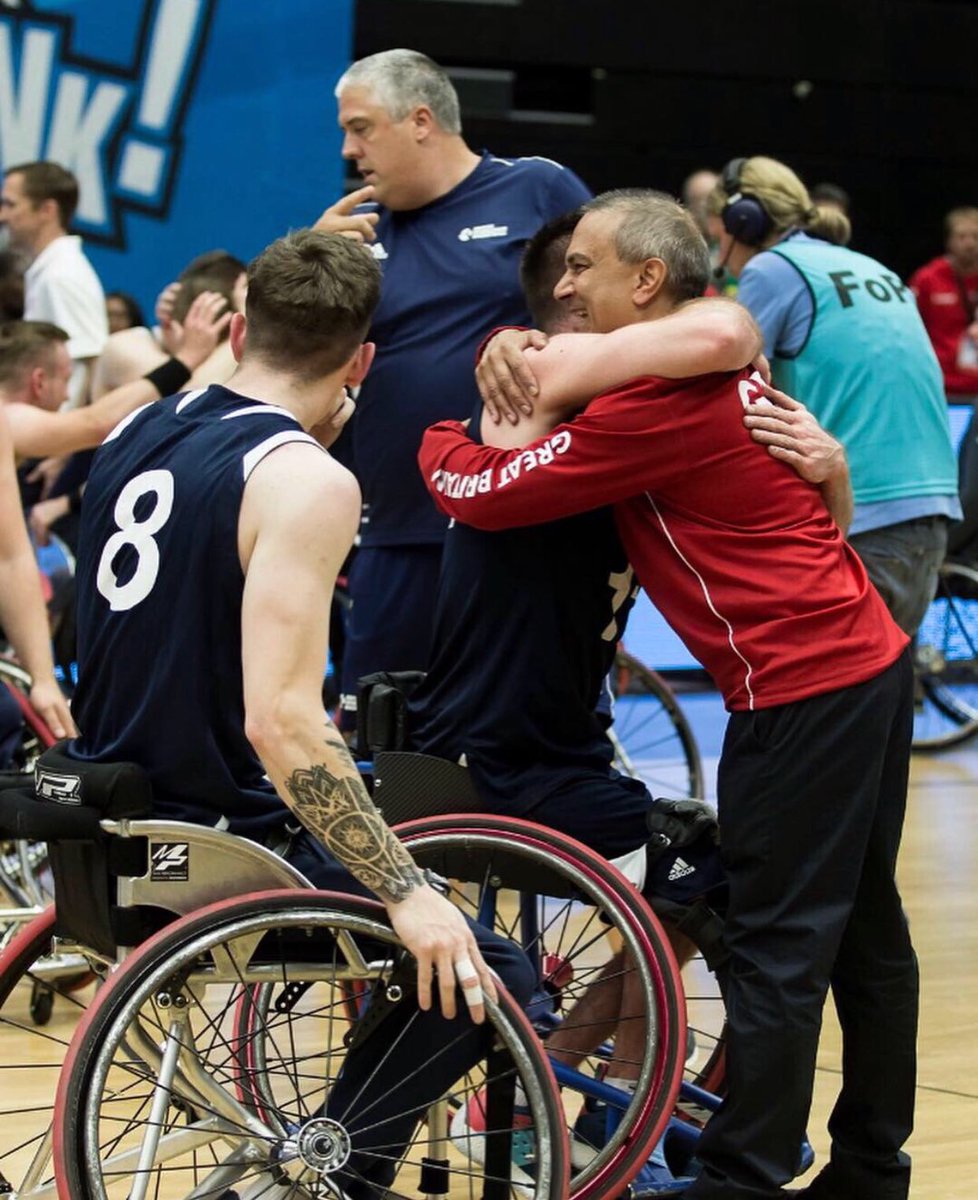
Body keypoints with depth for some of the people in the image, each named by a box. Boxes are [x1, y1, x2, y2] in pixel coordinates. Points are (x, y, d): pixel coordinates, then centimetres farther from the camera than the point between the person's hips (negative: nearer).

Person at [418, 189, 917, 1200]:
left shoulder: (657, 401, -17)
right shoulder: (720, 367, 13)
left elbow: (484, 492, -14)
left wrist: (433, 435, 5)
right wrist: (551, 396, 6)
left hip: (799, 690, -10)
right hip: (870, 662, 10)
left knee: (776, 951, -5)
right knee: (863, 932, 15)